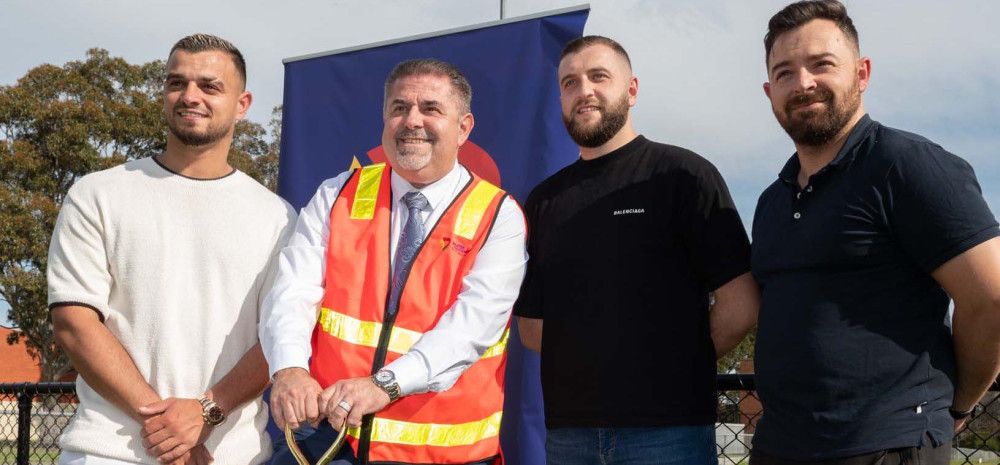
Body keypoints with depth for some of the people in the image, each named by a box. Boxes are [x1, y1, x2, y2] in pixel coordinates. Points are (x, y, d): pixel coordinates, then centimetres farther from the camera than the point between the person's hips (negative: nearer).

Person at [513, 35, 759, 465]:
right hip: (568, 428, 4)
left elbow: (740, 305, -7)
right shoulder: (543, 201, 13)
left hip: (667, 428, -4)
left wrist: (679, 365, 2)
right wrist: (592, 363, 4)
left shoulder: (683, 174, -2)